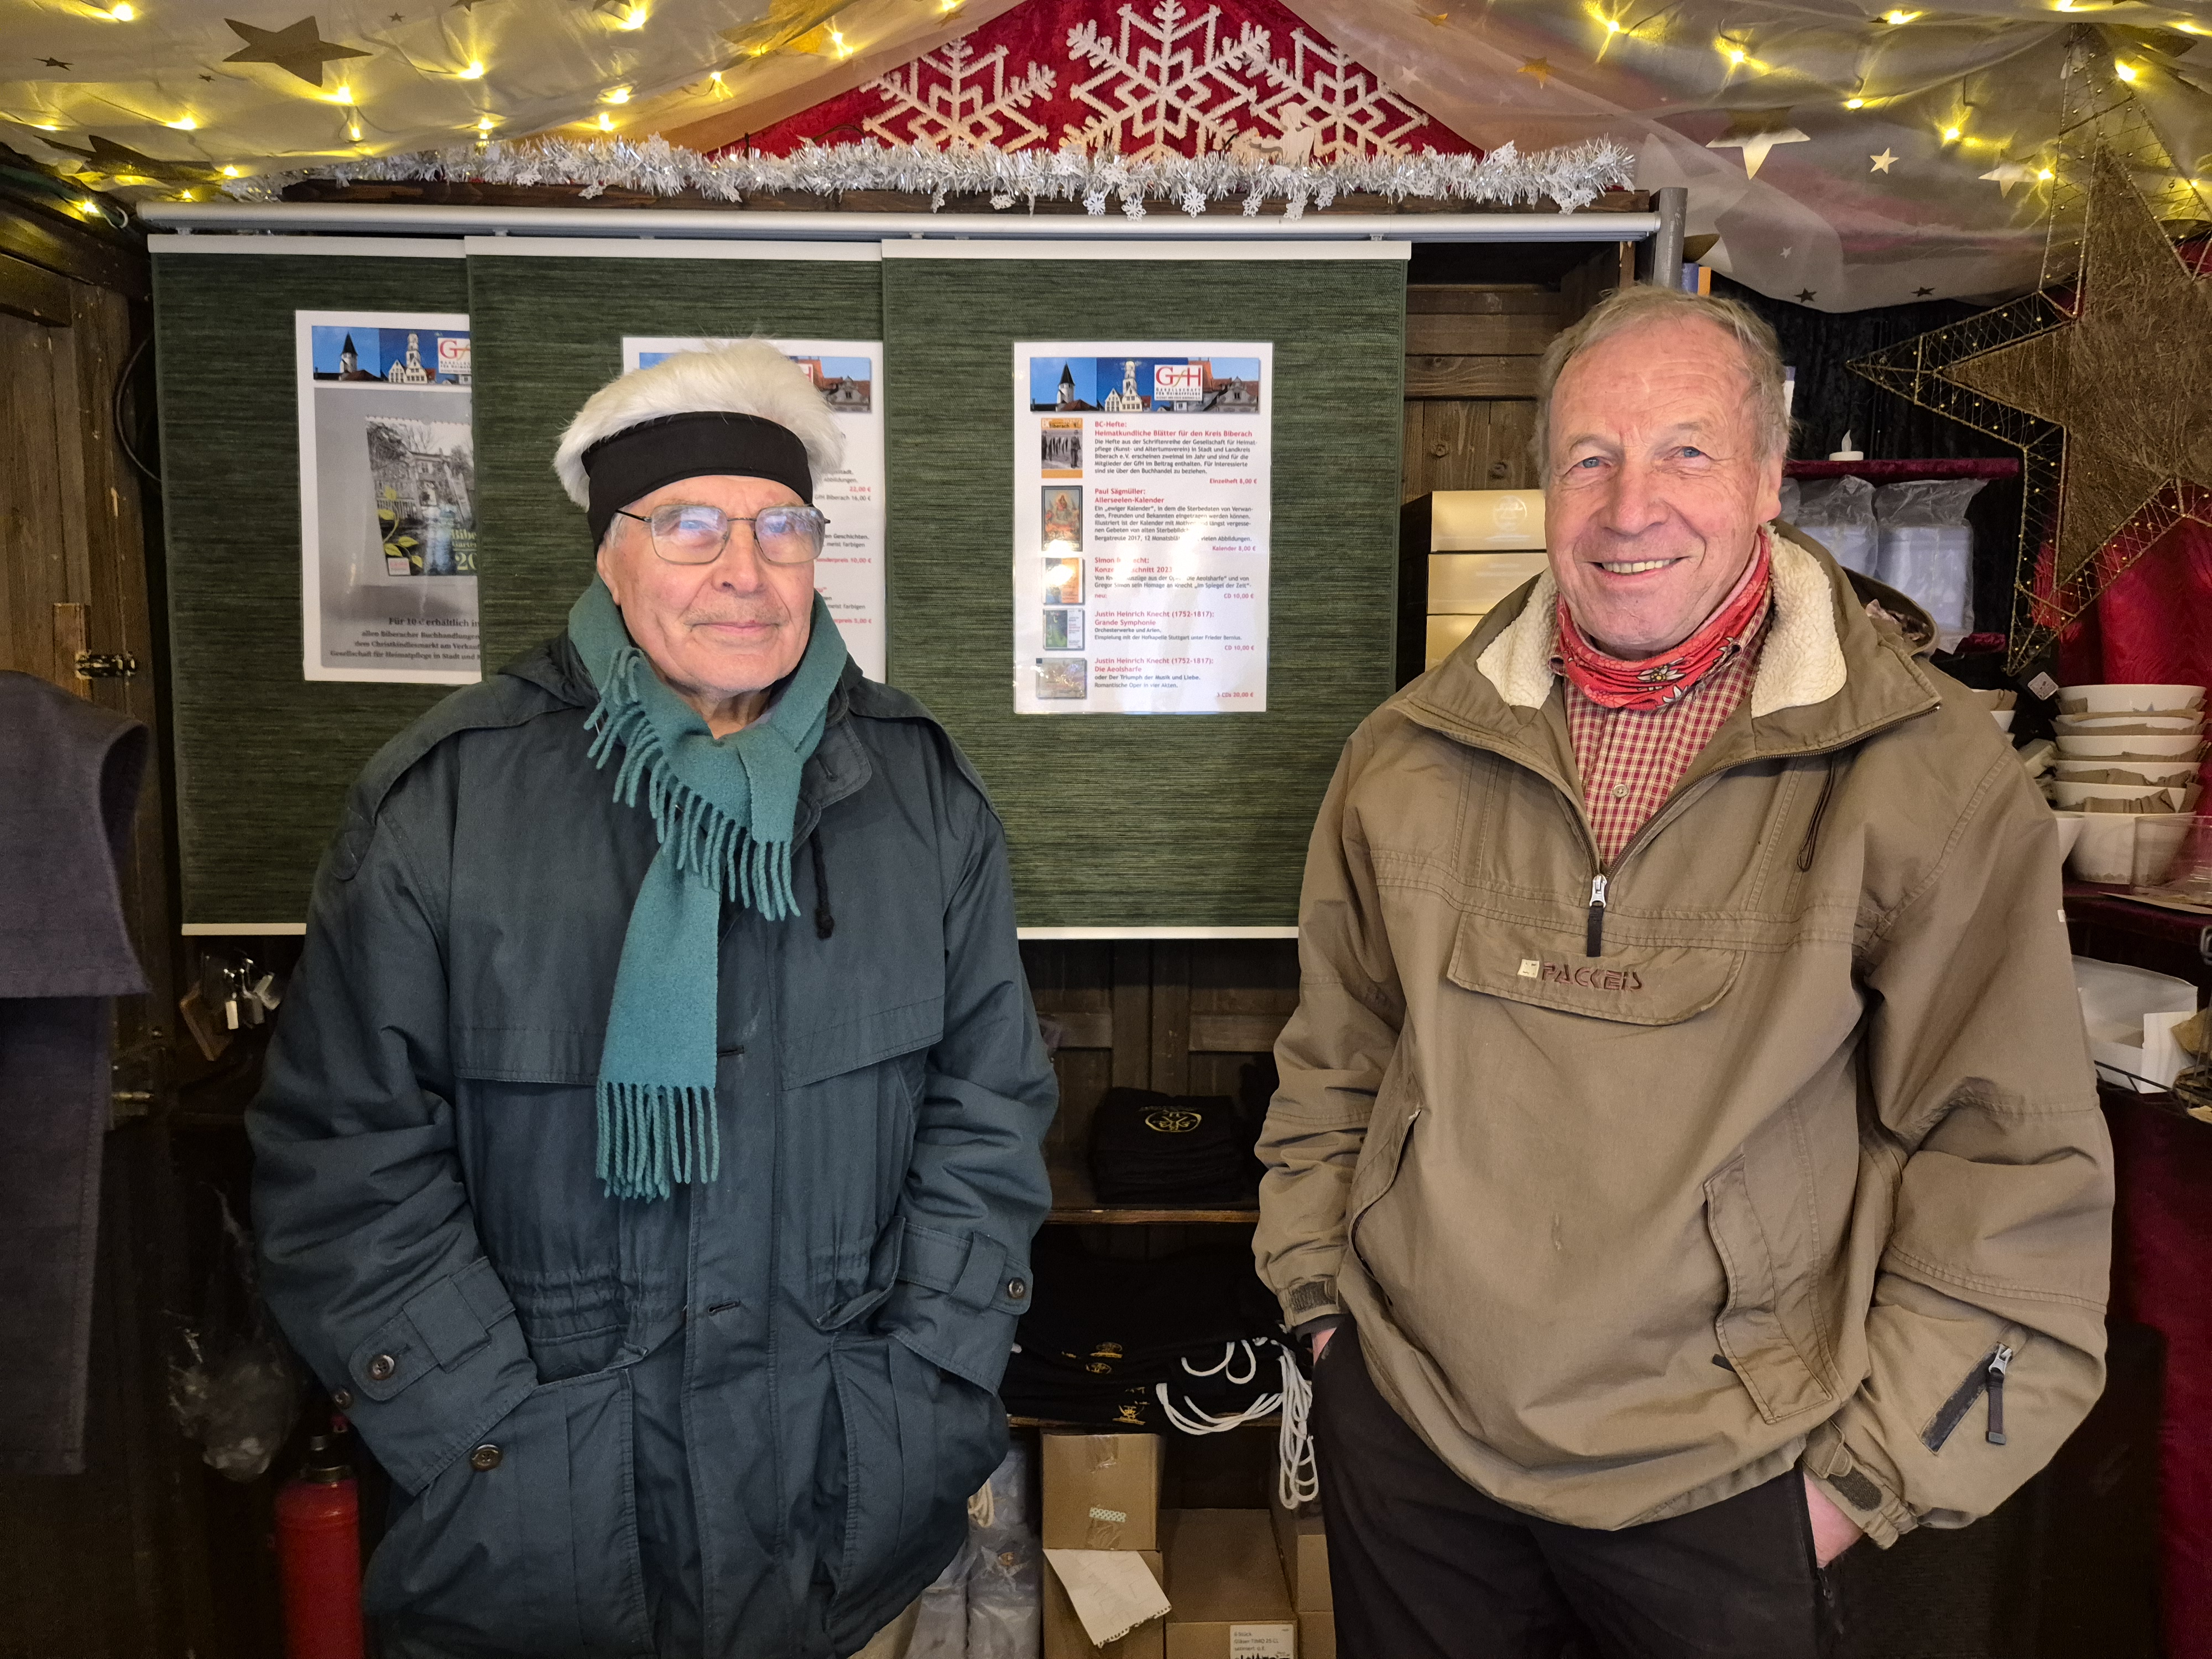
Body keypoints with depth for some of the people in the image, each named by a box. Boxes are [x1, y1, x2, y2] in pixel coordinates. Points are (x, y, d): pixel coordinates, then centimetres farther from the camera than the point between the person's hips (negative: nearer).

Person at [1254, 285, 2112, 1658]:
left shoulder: (1925, 773, -11)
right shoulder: (1409, 756, -1)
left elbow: (2014, 1162, -8)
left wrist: (1876, 1470, -7)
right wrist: (1324, 1299, 7)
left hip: (1729, 1495, -2)